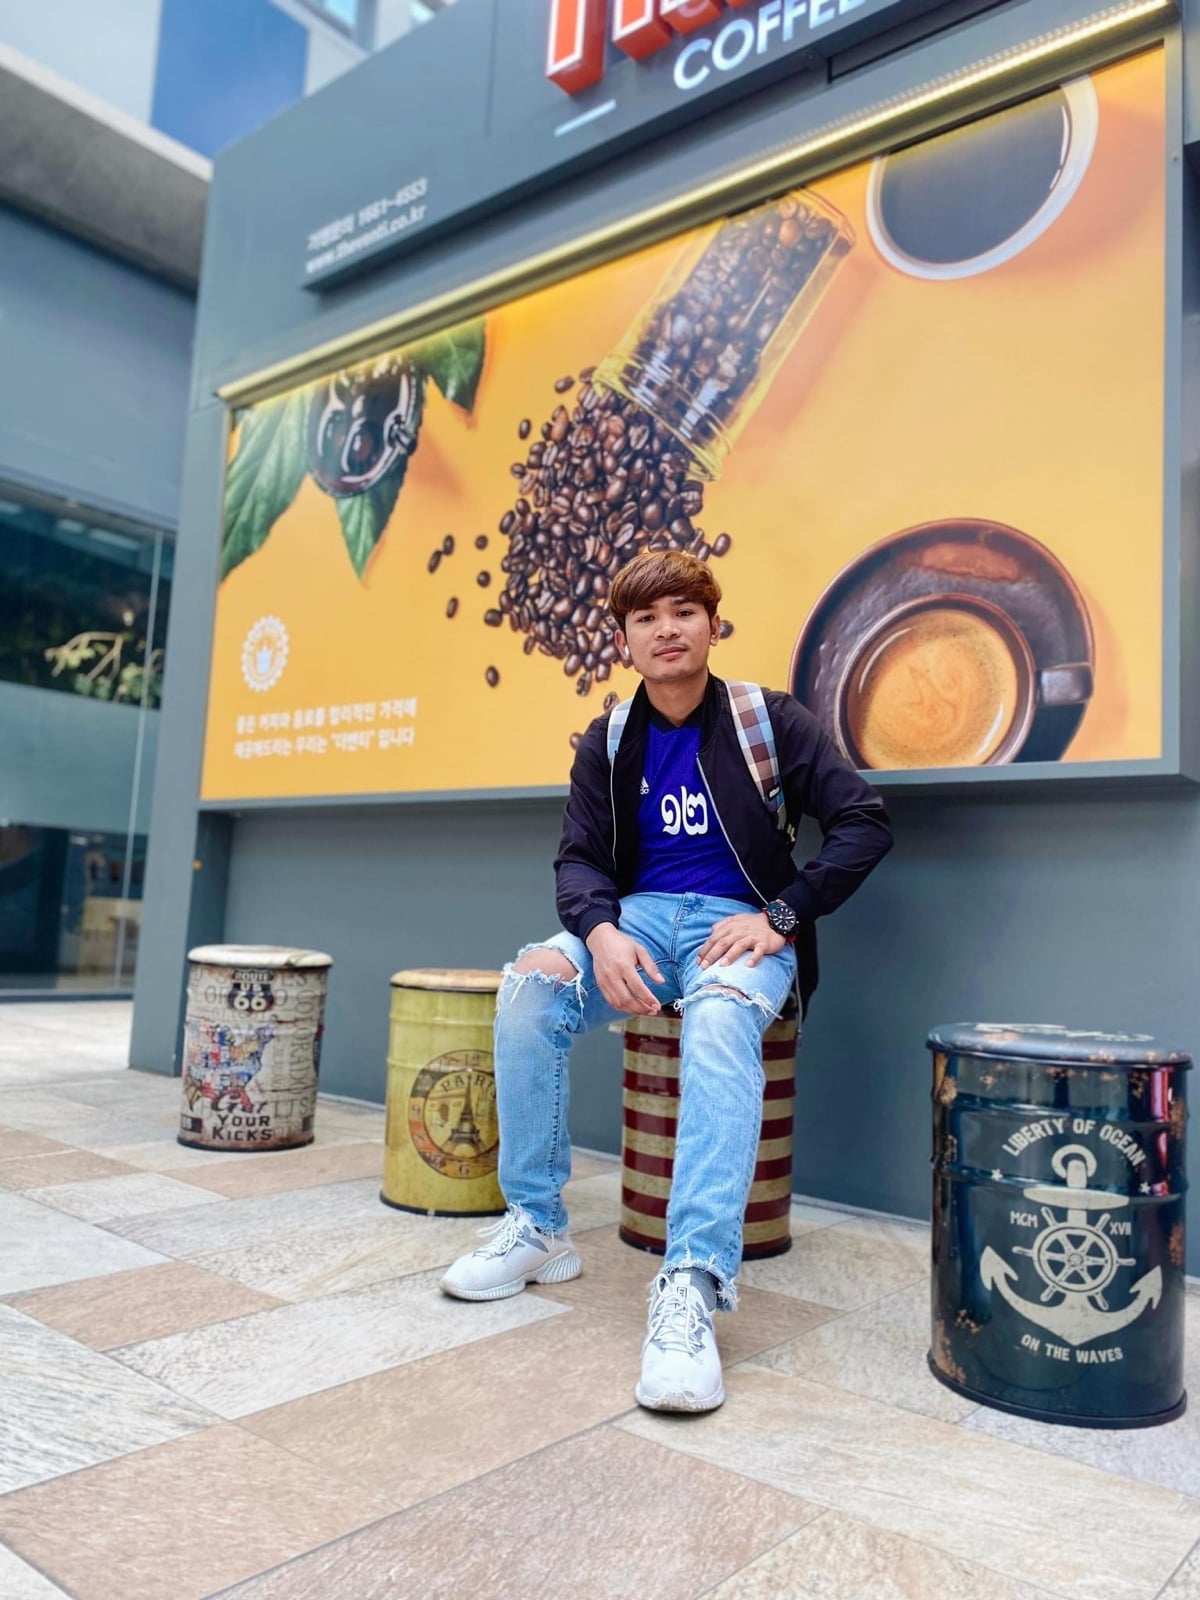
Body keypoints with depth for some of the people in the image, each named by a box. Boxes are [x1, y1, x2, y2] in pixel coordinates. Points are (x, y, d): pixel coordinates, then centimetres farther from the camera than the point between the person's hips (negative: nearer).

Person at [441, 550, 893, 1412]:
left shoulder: (768, 718, -2)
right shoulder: (608, 743, 7)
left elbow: (865, 823, -6)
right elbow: (580, 858, 3)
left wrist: (780, 915, -17)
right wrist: (600, 931, -20)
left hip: (742, 926, -3)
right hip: (641, 914, 3)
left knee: (720, 1020, -38)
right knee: (530, 987, -26)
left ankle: (693, 1283, -41)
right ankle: (537, 1226, -11)